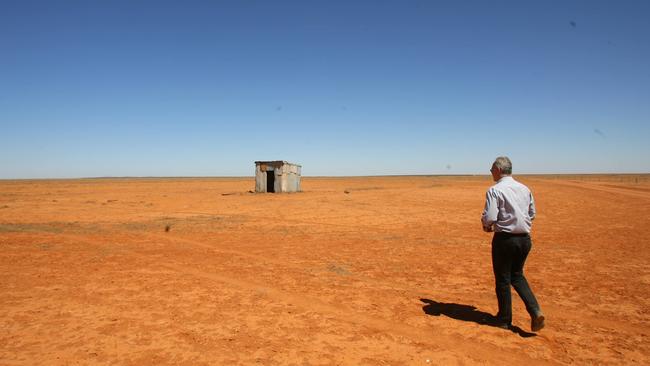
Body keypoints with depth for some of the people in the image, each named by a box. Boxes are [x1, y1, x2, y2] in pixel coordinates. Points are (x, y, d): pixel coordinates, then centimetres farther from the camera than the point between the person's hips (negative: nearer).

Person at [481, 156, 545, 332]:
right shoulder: (525, 189, 7)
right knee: (517, 275, 23)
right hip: (525, 238, 6)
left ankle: (504, 319, 22)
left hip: (505, 239, -6)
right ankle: (535, 311, 7)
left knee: (503, 280, 9)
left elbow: (489, 217, -20)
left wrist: (486, 225, 1)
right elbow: (532, 214, 16)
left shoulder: (495, 190, -13)